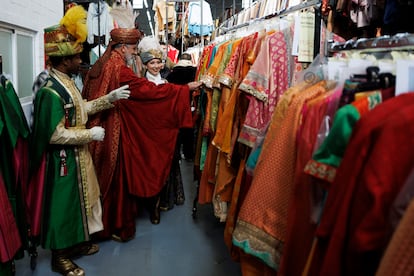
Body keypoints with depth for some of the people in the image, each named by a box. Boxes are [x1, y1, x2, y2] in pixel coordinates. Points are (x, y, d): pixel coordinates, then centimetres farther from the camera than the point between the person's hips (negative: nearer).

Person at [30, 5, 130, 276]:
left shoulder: (67, 82, 5)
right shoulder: (51, 91, -26)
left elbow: (81, 108, 18)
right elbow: (54, 135, -28)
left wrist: (110, 97, 13)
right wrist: (90, 134, -20)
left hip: (77, 156, 10)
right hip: (63, 160, -10)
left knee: (77, 200, 21)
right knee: (63, 204, 5)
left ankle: (76, 242, 39)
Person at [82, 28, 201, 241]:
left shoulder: (98, 67, 10)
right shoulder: (119, 70, -16)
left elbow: (88, 99, 17)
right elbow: (150, 90, -17)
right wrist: (186, 88, -11)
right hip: (115, 135, -8)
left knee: (103, 176, 16)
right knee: (117, 178, 4)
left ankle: (101, 223, 28)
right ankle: (118, 227, 17)